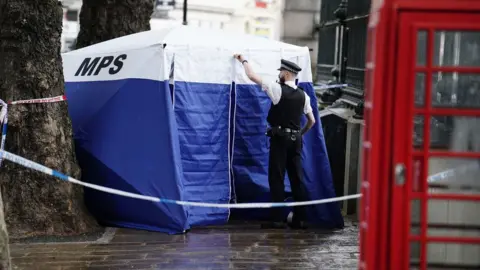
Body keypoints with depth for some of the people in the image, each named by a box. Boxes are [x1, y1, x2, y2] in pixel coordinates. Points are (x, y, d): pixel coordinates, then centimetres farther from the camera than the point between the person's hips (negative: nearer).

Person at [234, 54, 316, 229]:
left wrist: (243, 60, 11)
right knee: (296, 179, 8)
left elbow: (252, 76, -4)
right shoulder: (303, 95, 7)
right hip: (296, 139, 6)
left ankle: (278, 219, -4)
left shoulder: (277, 89, -9)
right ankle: (300, 219, 10)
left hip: (279, 138, -5)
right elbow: (312, 121, 14)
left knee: (277, 178, -2)